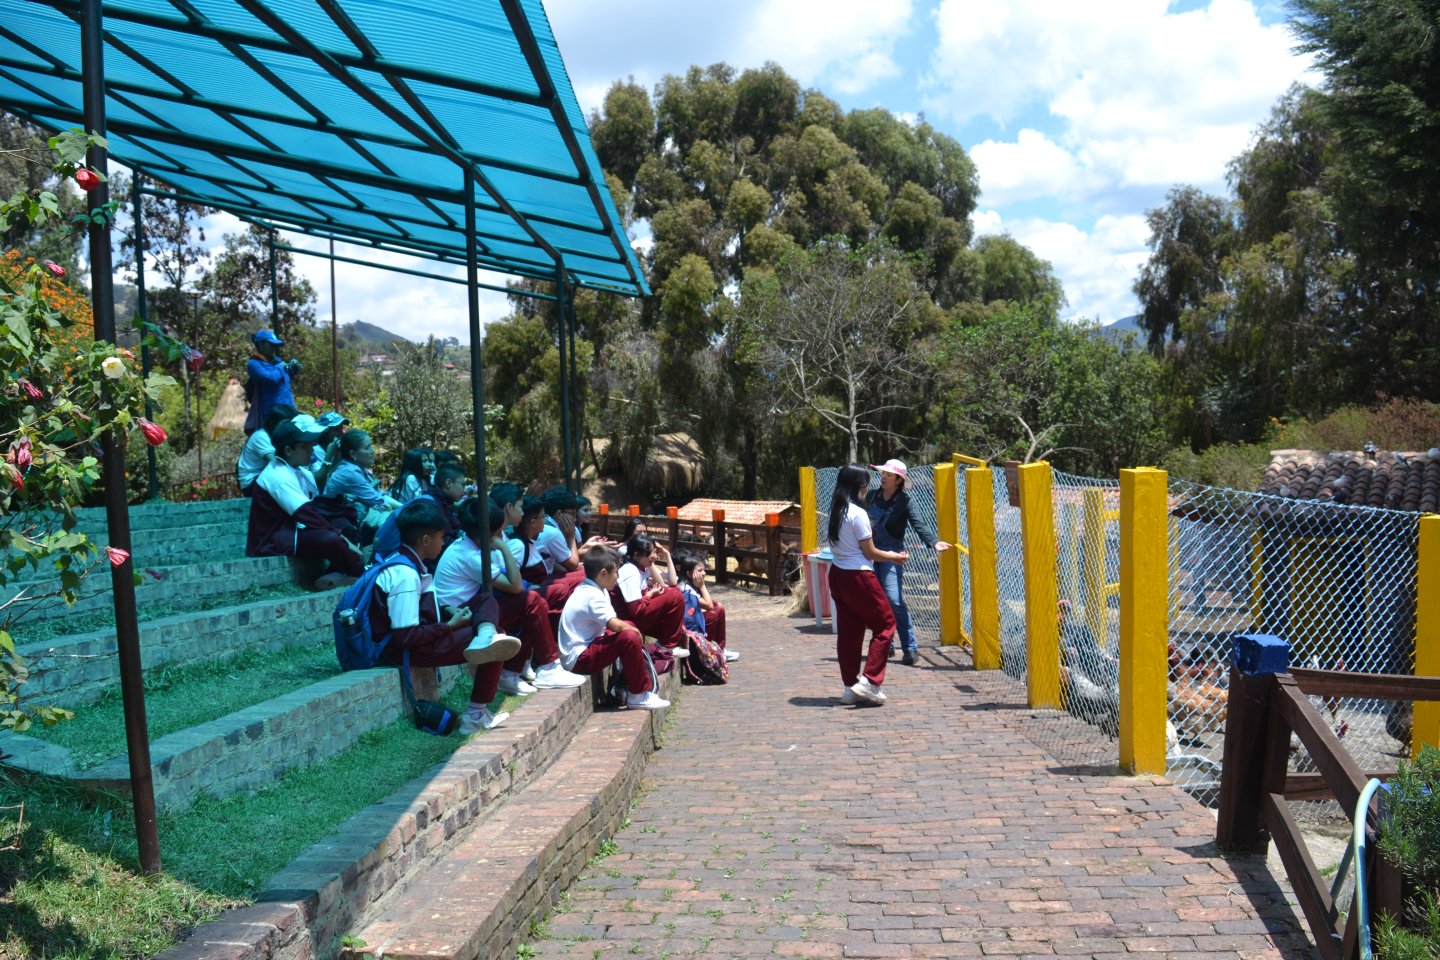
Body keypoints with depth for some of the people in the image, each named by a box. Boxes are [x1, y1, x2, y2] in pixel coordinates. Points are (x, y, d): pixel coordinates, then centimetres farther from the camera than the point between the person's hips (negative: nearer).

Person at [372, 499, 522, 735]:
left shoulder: (404, 560, 7)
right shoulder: (405, 576, -24)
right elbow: (406, 637, -26)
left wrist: (447, 609, 3)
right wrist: (450, 625, -15)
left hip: (421, 632, 10)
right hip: (404, 650, -10)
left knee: (485, 599, 9)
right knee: (495, 650, -10)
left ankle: (486, 636, -22)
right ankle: (476, 715, -5)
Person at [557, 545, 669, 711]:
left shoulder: (589, 589, 10)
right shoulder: (593, 596, -21)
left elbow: (612, 624, 12)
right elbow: (616, 625, -30)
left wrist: (633, 629, -4)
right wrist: (637, 632, -12)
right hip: (578, 658, -11)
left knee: (629, 629, 17)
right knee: (629, 638, -25)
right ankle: (638, 695, -12)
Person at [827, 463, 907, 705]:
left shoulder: (836, 510, 8)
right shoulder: (858, 513, -17)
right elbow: (870, 552, -12)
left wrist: (886, 554, 17)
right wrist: (895, 557, 4)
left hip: (837, 574, 8)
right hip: (858, 576, -8)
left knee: (848, 630, 11)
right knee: (885, 623, 5)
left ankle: (850, 686, 16)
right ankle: (870, 681, 0)